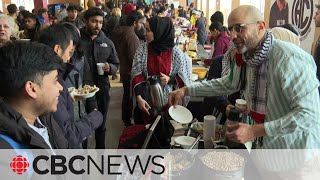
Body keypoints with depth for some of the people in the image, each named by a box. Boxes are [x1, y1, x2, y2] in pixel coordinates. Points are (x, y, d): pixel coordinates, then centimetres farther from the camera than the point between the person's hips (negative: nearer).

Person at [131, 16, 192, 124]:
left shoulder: (176, 52, -8)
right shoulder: (142, 49, -3)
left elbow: (184, 77, 0)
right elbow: (136, 75, -5)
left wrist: (170, 79, -19)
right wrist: (139, 98, -16)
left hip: (168, 100, -1)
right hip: (146, 100, 2)